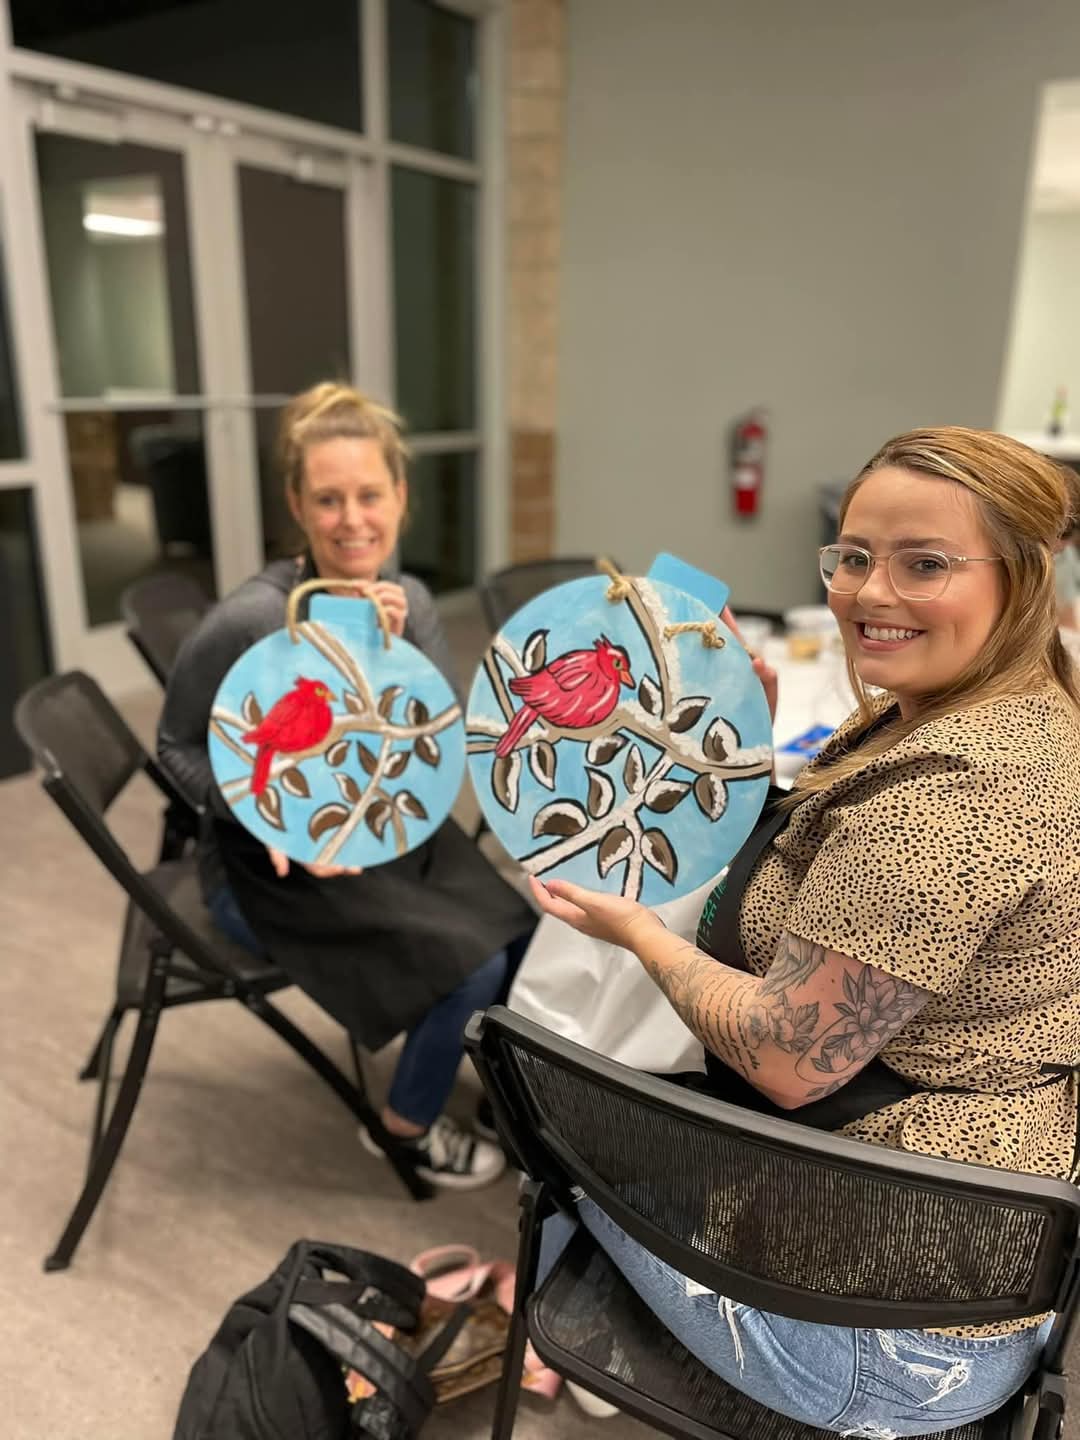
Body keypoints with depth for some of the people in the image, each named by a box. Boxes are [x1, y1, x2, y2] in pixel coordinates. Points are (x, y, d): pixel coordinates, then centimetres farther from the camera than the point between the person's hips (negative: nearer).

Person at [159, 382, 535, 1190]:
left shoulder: (409, 600, -6)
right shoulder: (253, 621, -25)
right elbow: (180, 748, -12)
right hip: (275, 871, -6)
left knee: (530, 941, -2)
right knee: (472, 966, -16)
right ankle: (405, 1126, 14)